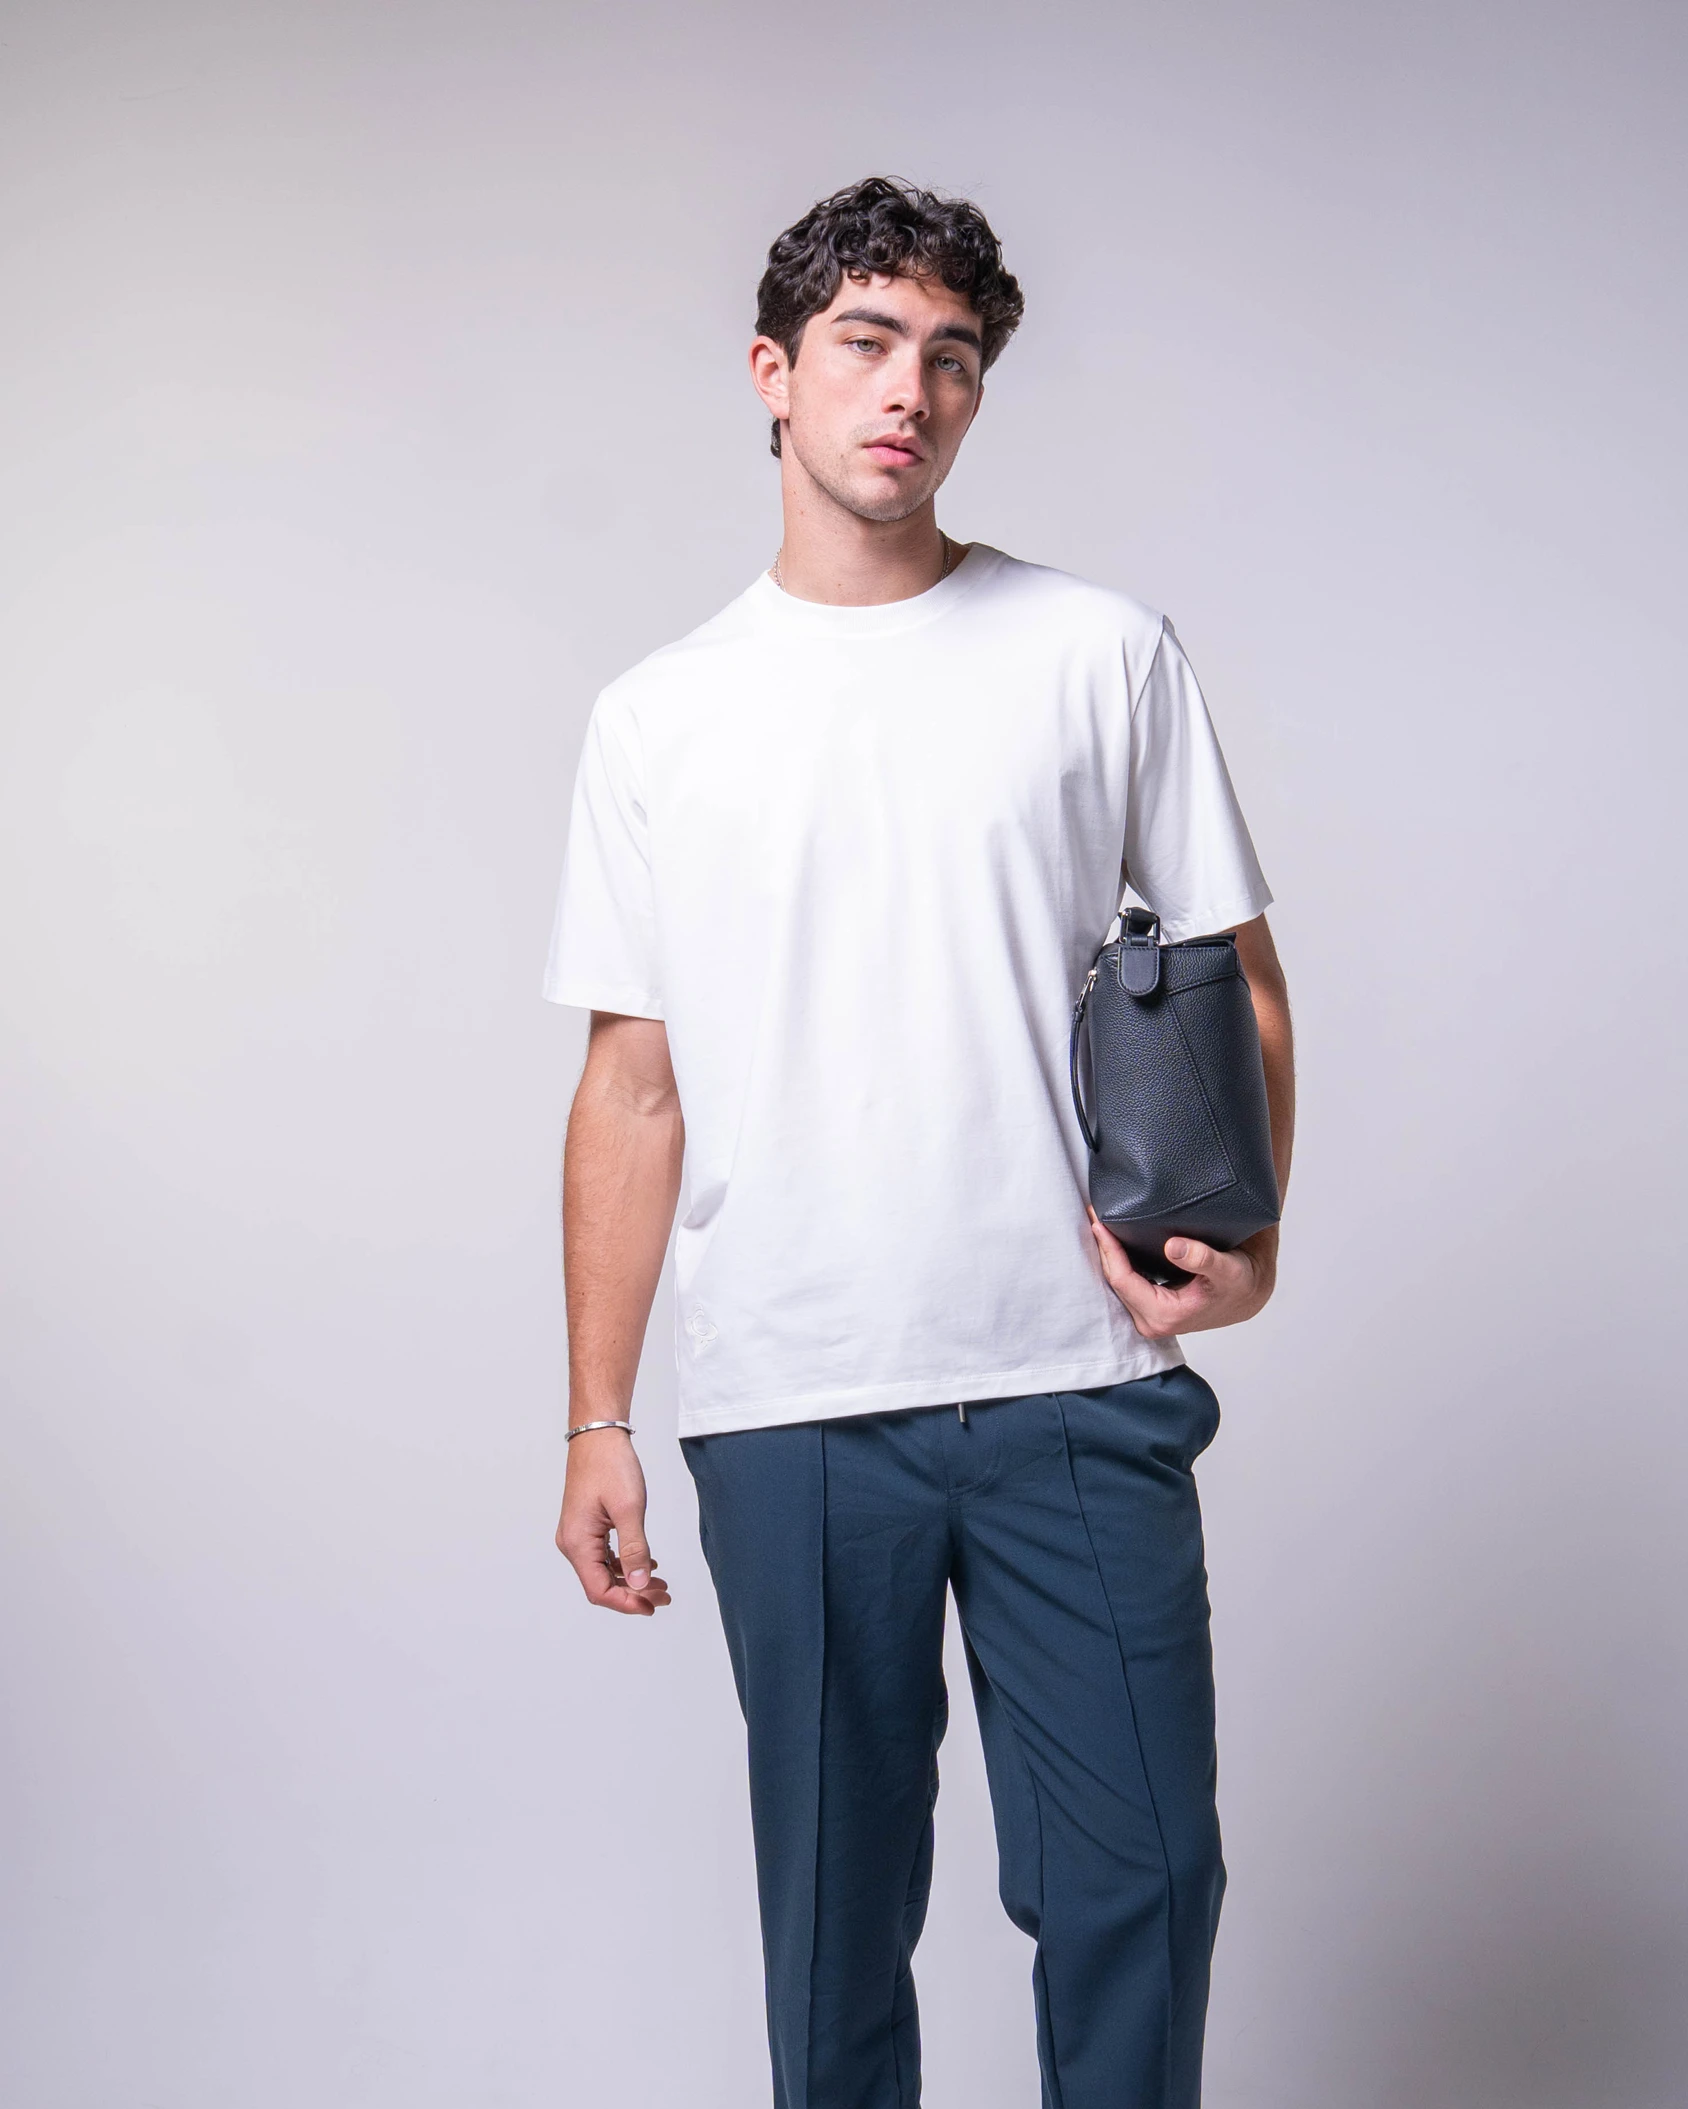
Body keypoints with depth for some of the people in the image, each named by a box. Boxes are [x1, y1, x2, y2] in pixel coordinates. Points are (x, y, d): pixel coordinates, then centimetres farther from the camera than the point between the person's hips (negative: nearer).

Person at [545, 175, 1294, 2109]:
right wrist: (596, 1421, 3)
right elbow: (633, 1086, 7)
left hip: (1078, 1387, 0)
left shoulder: (1103, 655, 5)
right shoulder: (659, 719, 8)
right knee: (835, 1897, 10)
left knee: (1134, 1877, 4)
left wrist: (1245, 1226, -9)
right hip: (786, 1413, 1)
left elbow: (1234, 972, 8)